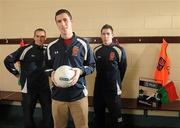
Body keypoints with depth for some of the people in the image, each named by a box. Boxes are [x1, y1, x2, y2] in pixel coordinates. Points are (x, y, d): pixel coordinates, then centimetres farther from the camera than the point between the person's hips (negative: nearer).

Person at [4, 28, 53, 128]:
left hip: (45, 88, 4)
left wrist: (50, 74, 5)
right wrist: (17, 74, -2)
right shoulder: (25, 49, -7)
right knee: (28, 114, 10)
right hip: (29, 88, -3)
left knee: (49, 113, 8)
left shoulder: (47, 51, 6)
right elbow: (8, 61, -5)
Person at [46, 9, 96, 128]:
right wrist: (52, 73, -6)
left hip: (79, 94, -2)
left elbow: (92, 65, 5)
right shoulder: (51, 46, 5)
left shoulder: (83, 44, -2)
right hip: (58, 94, 2)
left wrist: (81, 70, -15)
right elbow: (48, 66, 16)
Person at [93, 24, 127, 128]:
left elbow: (123, 69, 2)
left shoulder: (119, 50, -8)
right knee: (98, 114, 15)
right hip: (99, 87, 4)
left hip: (113, 88, -4)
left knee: (116, 115, 3)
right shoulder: (96, 50, 4)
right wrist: (102, 80, 12)